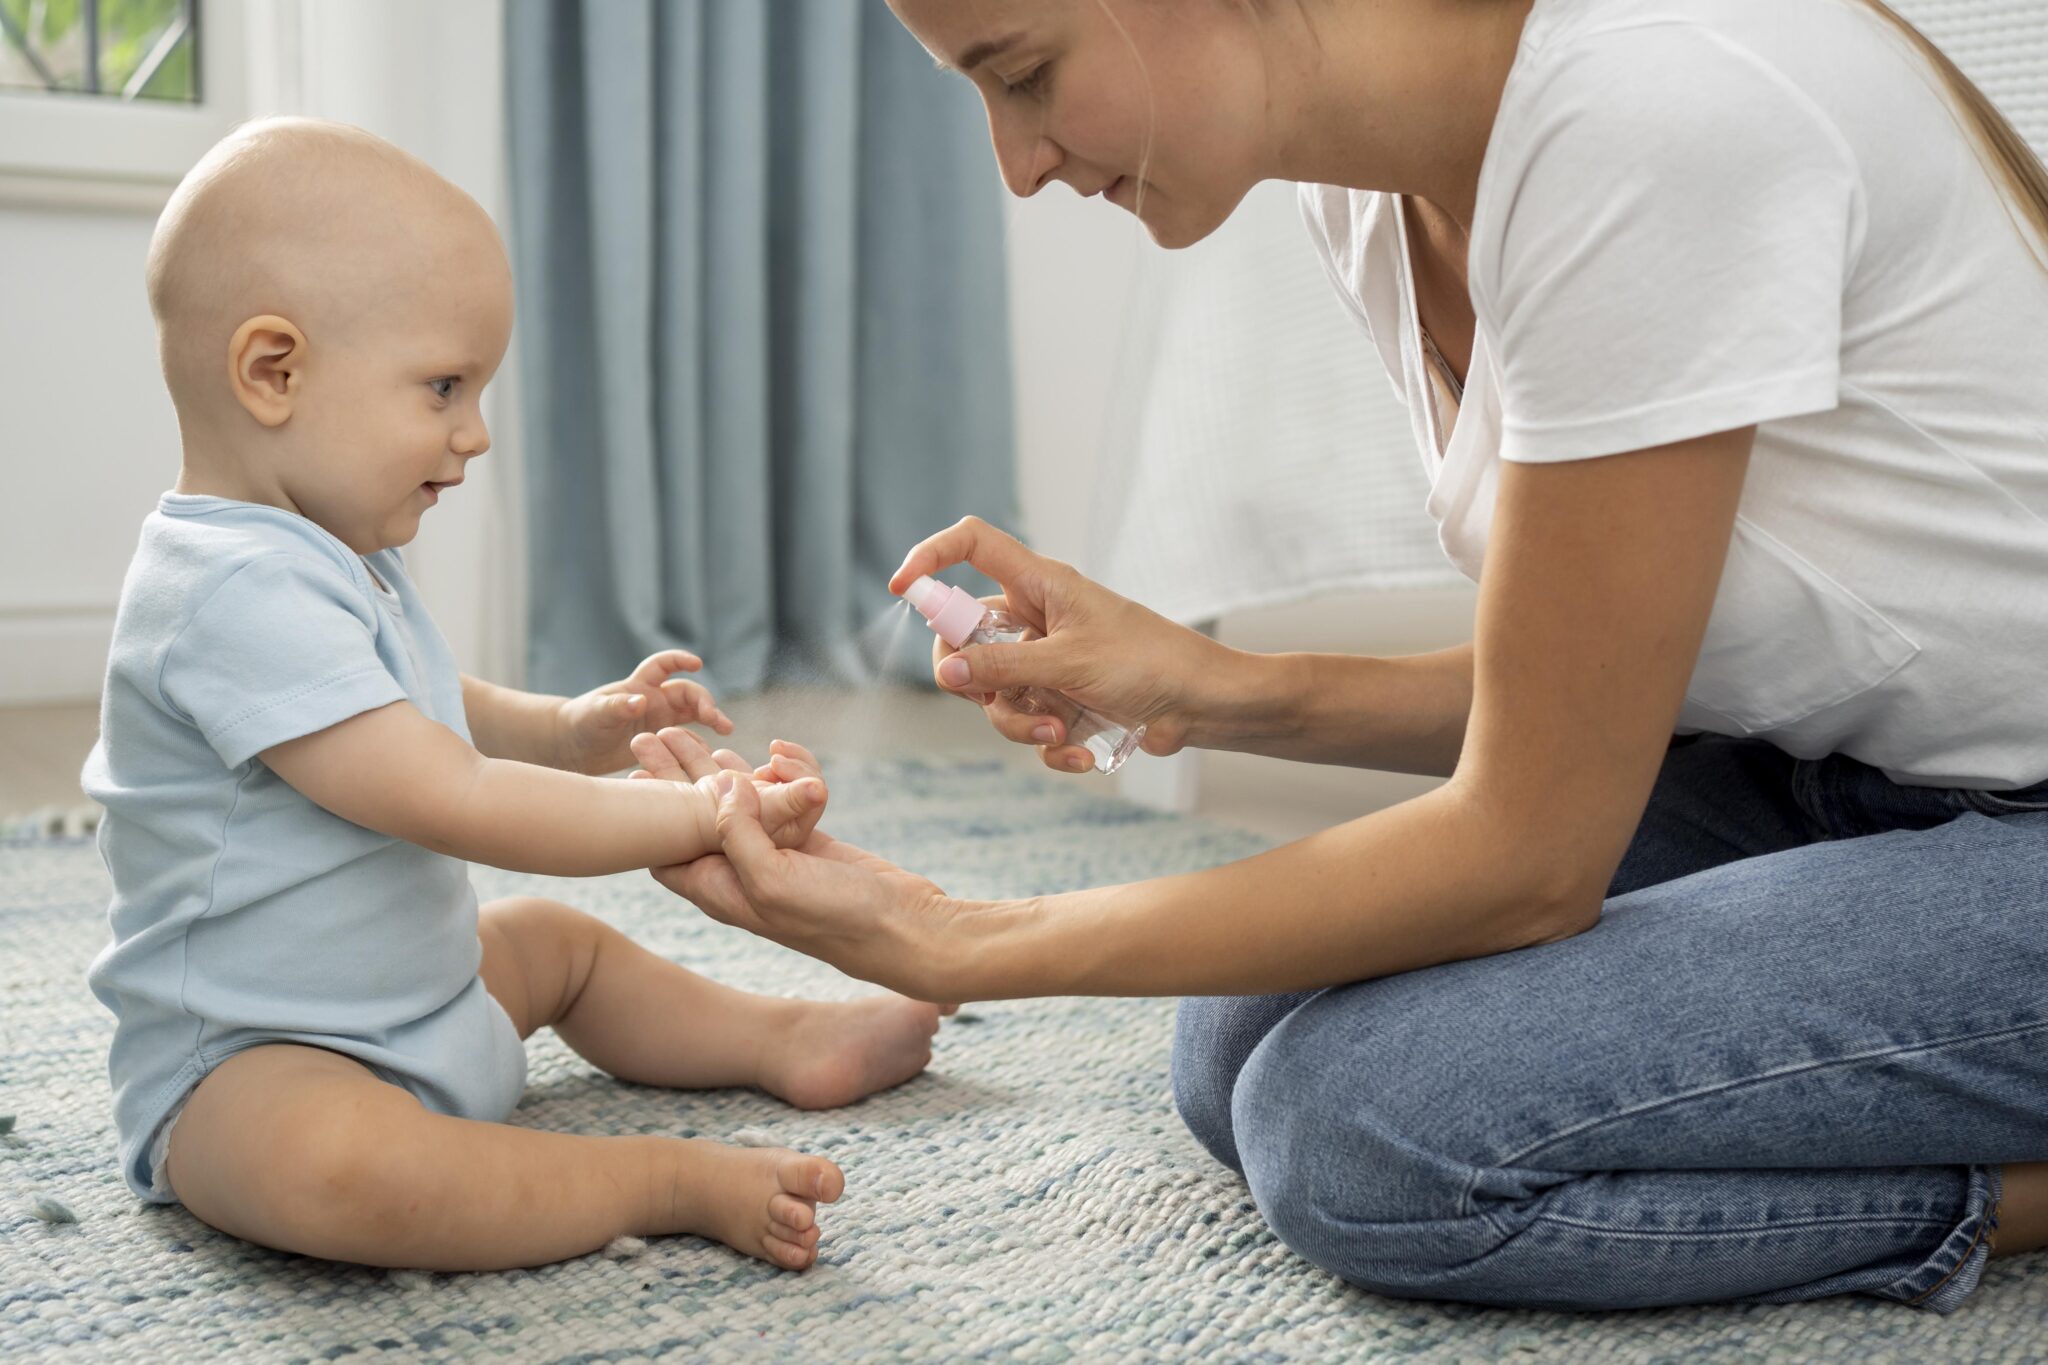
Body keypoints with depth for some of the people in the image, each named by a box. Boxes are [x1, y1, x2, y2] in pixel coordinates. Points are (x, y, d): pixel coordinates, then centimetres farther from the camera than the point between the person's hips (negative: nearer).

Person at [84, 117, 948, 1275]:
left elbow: (434, 717, 25)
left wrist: (575, 730, 5)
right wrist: (705, 813, -23)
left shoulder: (336, 560, 10)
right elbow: (454, 805, -30)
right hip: (248, 1067, -11)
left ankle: (783, 1041, 36)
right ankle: (670, 1181, -32)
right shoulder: (240, 592, -26)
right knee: (335, 1166, -40)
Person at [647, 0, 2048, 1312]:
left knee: (1364, 1116, -21)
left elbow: (1526, 856, -24)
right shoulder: (1373, 185, -1)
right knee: (1249, 1049, -1)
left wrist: (956, 947, -21)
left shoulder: (1650, 113, -28)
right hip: (1832, 778, 8)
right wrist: (1227, 692, -8)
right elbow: (1574, 689, 7)